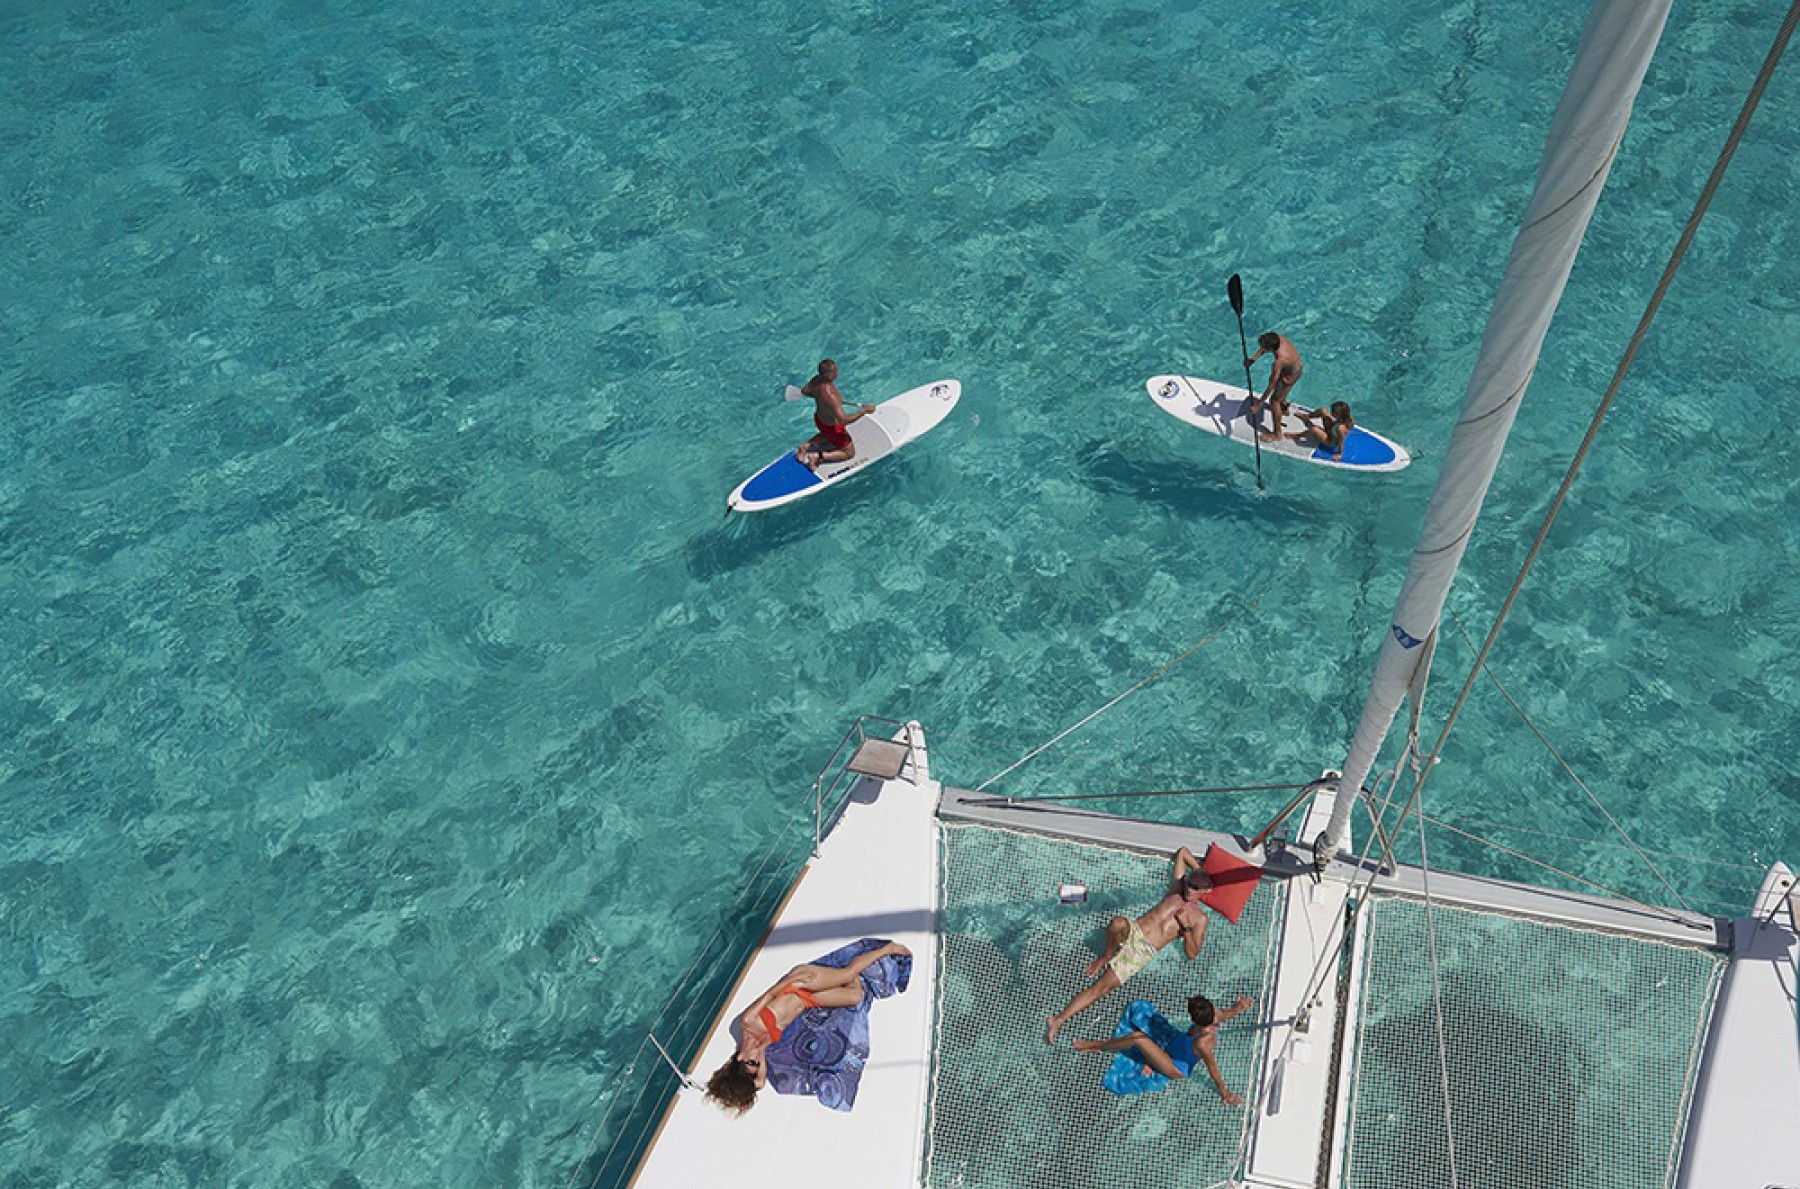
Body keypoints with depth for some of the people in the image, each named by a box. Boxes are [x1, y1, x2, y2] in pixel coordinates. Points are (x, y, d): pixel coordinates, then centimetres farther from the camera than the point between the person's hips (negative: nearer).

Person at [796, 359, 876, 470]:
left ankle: (805, 446, 23)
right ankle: (817, 456, 1)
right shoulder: (830, 396, -40)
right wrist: (865, 410, -34)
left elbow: (804, 390, 5)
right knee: (849, 453, 15)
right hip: (833, 427, -8)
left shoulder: (816, 380, -16)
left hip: (818, 418, 8)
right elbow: (843, 419, -42)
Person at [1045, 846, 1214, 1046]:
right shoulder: (1178, 888, 16)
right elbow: (1183, 852, 28)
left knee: (1100, 988, -16)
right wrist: (1199, 870, 31)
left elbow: (1192, 954, 2)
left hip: (1143, 951, -2)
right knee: (1118, 923, -39)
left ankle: (1060, 1019, -16)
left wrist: (1186, 926, -9)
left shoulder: (1200, 918, 8)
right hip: (1132, 932, 2)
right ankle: (1106, 956, -10)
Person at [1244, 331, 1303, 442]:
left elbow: (1270, 387, -36)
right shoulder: (1278, 338, -26)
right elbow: (1263, 349, -2)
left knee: (1274, 400, 2)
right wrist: (1254, 358, -16)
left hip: (1290, 375, -8)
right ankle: (1284, 409, 60)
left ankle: (1277, 434, 13)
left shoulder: (1278, 362, -43)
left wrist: (1258, 405, -30)